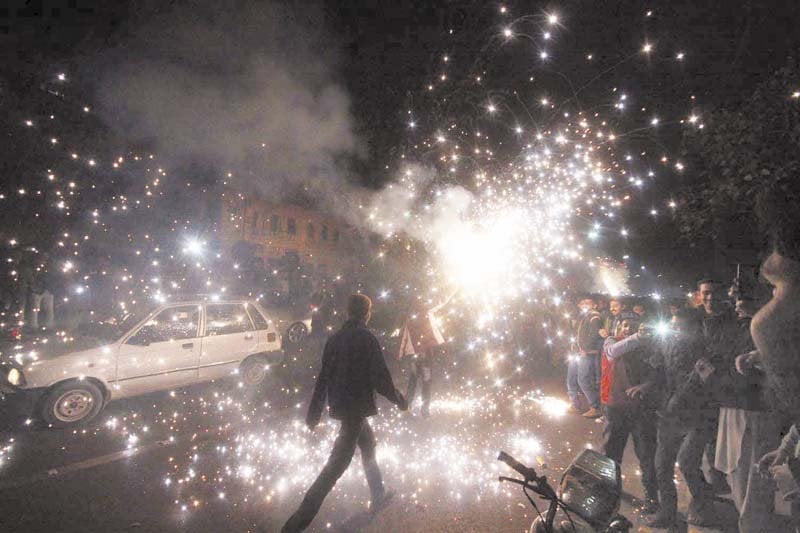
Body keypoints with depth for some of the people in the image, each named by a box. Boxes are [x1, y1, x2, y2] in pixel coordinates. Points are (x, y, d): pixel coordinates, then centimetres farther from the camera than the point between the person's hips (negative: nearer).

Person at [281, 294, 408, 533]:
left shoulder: (335, 338, 4)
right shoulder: (367, 338, -15)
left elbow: (323, 376, 6)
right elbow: (380, 377, -16)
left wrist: (314, 412, 12)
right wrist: (399, 400, 1)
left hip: (338, 404, 8)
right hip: (357, 406, -8)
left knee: (368, 443, 25)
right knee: (338, 462, -1)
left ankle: (378, 496, 41)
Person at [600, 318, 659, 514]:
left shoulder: (646, 347, -3)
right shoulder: (611, 341, -3)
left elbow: (656, 373, -7)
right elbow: (613, 351, -27)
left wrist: (644, 386, -27)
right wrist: (637, 337, -39)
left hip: (642, 408, -1)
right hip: (616, 407, 1)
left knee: (646, 455, 6)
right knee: (610, 452, 15)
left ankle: (651, 495, 24)